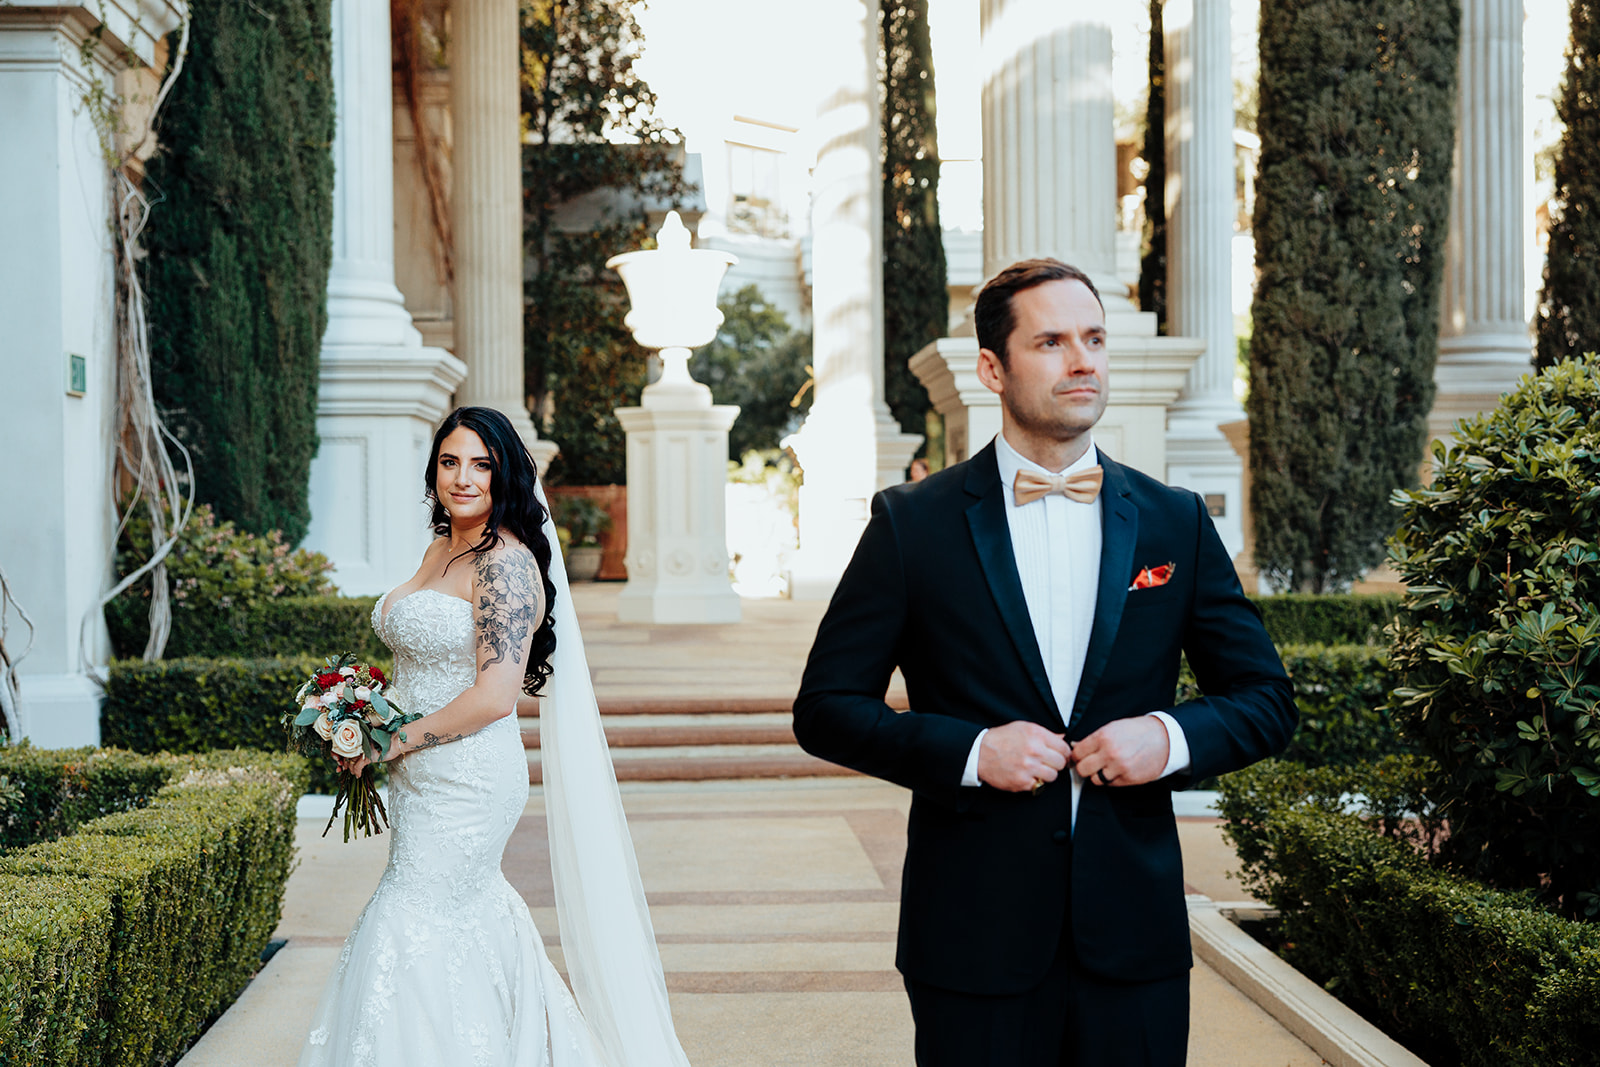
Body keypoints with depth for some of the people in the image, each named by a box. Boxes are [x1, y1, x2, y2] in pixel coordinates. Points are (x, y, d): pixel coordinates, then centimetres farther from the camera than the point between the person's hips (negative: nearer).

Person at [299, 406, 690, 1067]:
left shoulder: (506, 564, -17)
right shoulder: (440, 549, 10)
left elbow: (495, 695, -23)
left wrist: (394, 743, -16)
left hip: (468, 782, -9)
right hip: (426, 782, 9)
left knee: (416, 930, -6)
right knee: (471, 912, 18)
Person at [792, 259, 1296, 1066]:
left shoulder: (1174, 523, 7)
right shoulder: (913, 523, 0)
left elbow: (1265, 701, 12)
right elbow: (826, 707, -1)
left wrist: (1172, 736, -9)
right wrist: (970, 750, -14)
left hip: (1135, 938, 2)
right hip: (976, 939, -2)